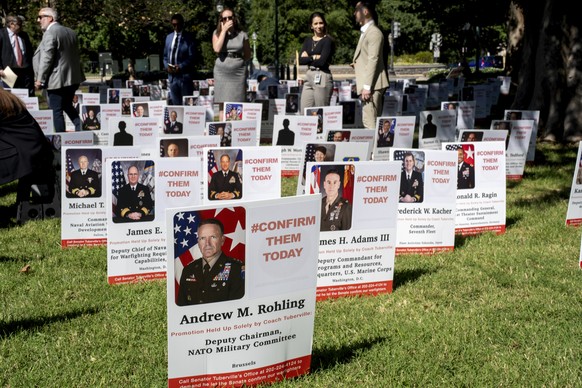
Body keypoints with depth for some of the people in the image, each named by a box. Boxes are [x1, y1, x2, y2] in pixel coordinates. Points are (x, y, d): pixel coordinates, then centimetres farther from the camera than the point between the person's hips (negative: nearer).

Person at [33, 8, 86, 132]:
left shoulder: (50, 33, -14)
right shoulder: (71, 32, 12)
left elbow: (47, 59, -18)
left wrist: (40, 79, -13)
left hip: (57, 80, -9)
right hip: (73, 78, 9)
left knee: (56, 111, -1)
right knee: (68, 107, 19)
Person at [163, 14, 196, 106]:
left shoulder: (189, 37, -1)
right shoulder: (169, 37, 15)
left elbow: (191, 56, -7)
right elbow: (165, 55, 19)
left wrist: (181, 67, -18)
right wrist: (167, 66, -1)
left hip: (184, 75, -5)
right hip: (172, 75, 5)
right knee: (175, 103, 9)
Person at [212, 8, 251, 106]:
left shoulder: (242, 35, 6)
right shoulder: (217, 33, 6)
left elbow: (248, 55, 14)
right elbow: (217, 49, -12)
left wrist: (237, 61, -1)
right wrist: (224, 30, -8)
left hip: (238, 72, 0)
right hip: (222, 71, 0)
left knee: (237, 104, -3)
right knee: (223, 103, -3)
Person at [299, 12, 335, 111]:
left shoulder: (328, 41, -3)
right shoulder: (308, 40, 15)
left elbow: (322, 62, -14)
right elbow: (301, 60, 4)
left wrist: (308, 58, -1)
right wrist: (314, 57, -7)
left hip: (322, 78, -6)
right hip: (308, 77, 6)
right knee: (304, 112, 2)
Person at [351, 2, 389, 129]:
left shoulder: (374, 32, -11)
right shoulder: (366, 31, 21)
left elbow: (373, 60, -18)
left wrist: (367, 86, -21)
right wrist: (356, 63, 11)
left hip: (371, 85, -10)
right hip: (366, 84, 10)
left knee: (370, 123, -13)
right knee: (371, 122, 11)